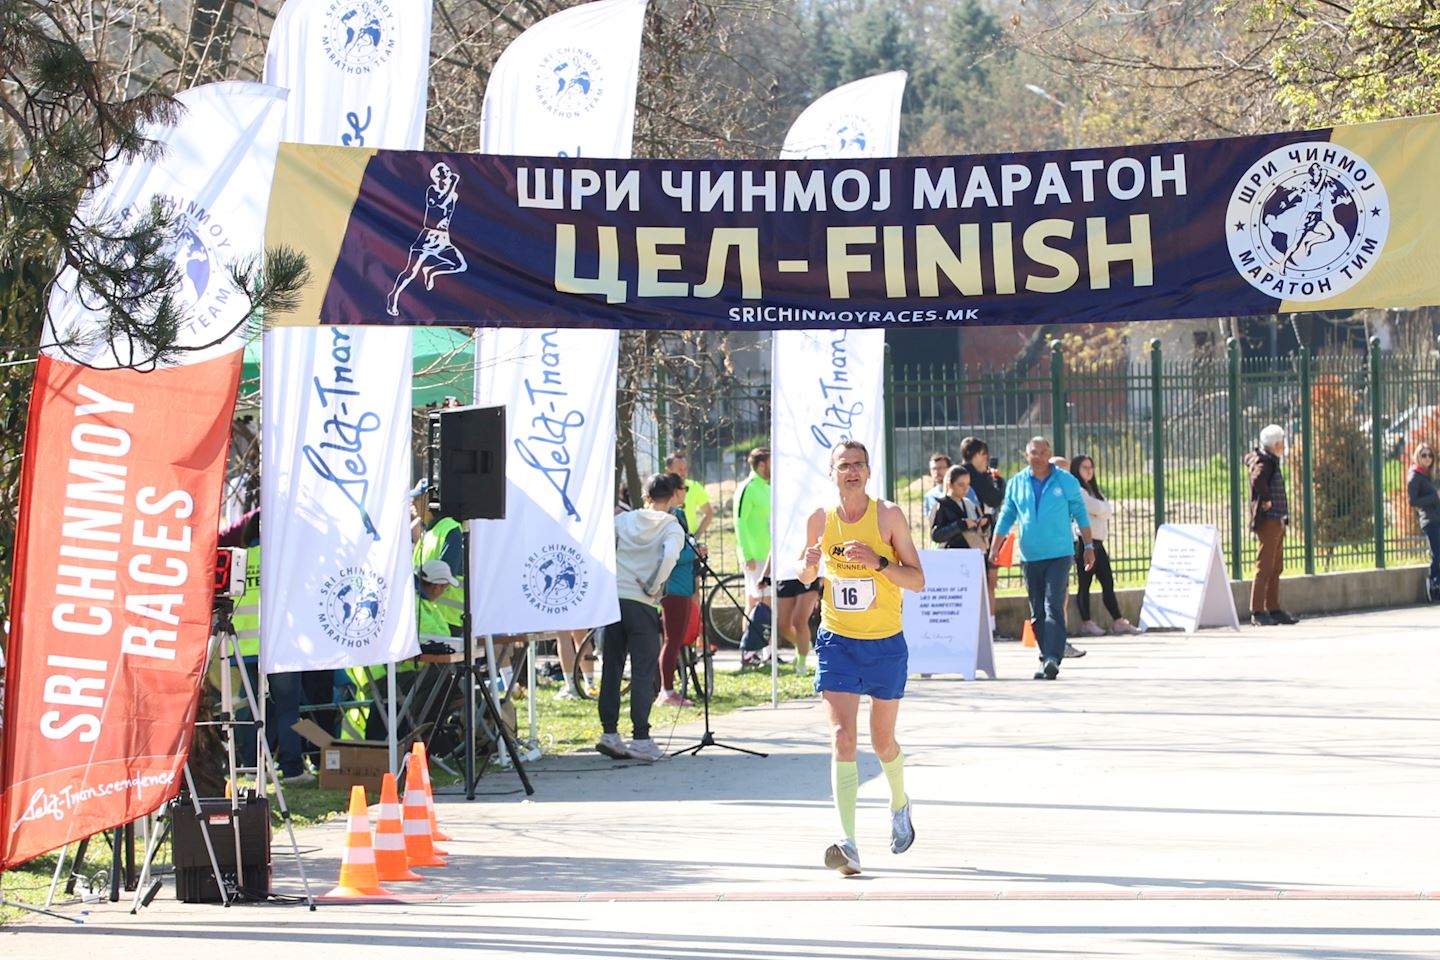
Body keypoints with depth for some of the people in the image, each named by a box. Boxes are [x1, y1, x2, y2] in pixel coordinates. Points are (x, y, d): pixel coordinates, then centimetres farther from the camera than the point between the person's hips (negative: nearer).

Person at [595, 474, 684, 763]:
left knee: (611, 669, 11)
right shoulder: (671, 527, -1)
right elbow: (670, 555, -20)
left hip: (613, 598, 4)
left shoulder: (623, 520, 10)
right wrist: (654, 587, -9)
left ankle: (609, 733, 10)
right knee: (644, 672, 0)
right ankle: (640, 739, -4)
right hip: (642, 605, -4)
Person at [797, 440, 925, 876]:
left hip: (885, 643, -1)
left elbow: (917, 580, -8)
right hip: (836, 641, 1)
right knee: (841, 737, -14)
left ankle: (900, 804, 45)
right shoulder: (820, 520, 1)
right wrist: (808, 565, -9)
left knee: (882, 742, 13)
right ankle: (847, 842, -22)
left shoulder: (888, 516, -8)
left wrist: (878, 562, -24)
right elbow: (805, 576, 15)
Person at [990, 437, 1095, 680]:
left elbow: (1080, 514, 7)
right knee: (1037, 612, 6)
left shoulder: (1066, 481, 1)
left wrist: (1088, 546, 5)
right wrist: (994, 549, 5)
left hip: (1059, 554, -3)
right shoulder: (1016, 484, 6)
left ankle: (1053, 658, -21)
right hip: (1030, 557, 3)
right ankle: (1046, 658, 14)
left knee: (1054, 606, -15)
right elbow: (1006, 517, 11)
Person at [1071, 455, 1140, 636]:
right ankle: (1086, 622, 3)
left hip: (1097, 541, 8)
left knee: (1108, 582, 2)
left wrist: (1100, 511, -7)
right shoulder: (1076, 490, -6)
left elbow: (1108, 509, 10)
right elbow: (1097, 508, -15)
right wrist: (1104, 510, 4)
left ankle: (1118, 621, -1)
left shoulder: (1093, 489, 22)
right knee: (1085, 583, -2)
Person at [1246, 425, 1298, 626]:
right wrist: (1266, 500, -23)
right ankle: (1257, 612, -8)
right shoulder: (1263, 462, -14)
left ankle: (1274, 610, 18)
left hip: (1278, 522, 10)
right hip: (1268, 521, -10)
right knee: (1264, 567, -9)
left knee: (1276, 568, 13)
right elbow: (1257, 479, -35)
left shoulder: (1271, 461, 17)